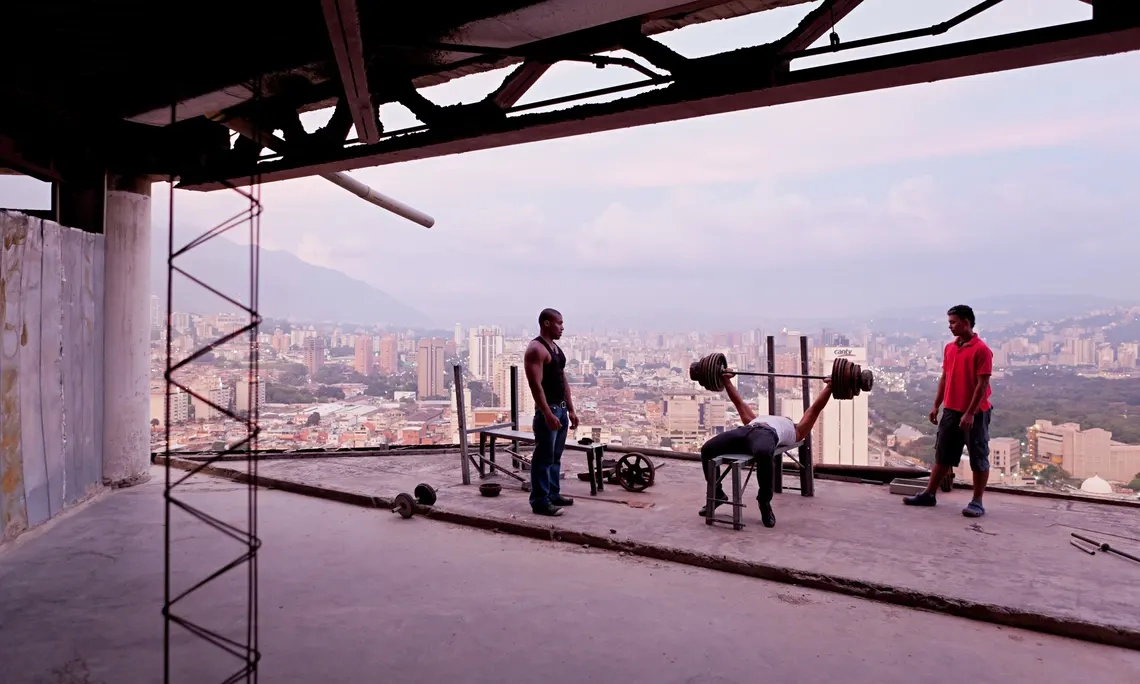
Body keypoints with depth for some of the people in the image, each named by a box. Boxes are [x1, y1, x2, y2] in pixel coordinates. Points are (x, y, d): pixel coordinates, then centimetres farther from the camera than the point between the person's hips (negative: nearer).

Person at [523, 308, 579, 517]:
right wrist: (547, 414, -26)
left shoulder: (556, 348, 16)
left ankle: (553, 494, 26)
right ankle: (539, 501, 1)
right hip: (548, 409, -10)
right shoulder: (536, 349, -14)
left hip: (561, 408, 10)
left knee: (556, 456, 16)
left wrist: (571, 410, 16)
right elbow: (536, 385, -21)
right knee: (544, 457, -4)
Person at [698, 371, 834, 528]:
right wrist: (726, 380, 53)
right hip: (746, 430, 4)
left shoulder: (795, 431, 37)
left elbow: (815, 409, 35)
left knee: (763, 454, -42)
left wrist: (828, 386, 33)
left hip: (767, 434, -4)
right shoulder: (757, 419, 46)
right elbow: (740, 403, 51)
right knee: (707, 450, -21)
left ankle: (765, 502, -17)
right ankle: (717, 494, 0)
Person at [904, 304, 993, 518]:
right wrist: (936, 406, 11)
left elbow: (982, 384, -17)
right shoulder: (949, 348, 9)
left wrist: (970, 413, -20)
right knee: (942, 455, 13)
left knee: (978, 458, 4)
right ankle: (929, 494, 20)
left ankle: (977, 502, 12)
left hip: (975, 413, -7)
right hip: (951, 410, 7)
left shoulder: (981, 349, -14)